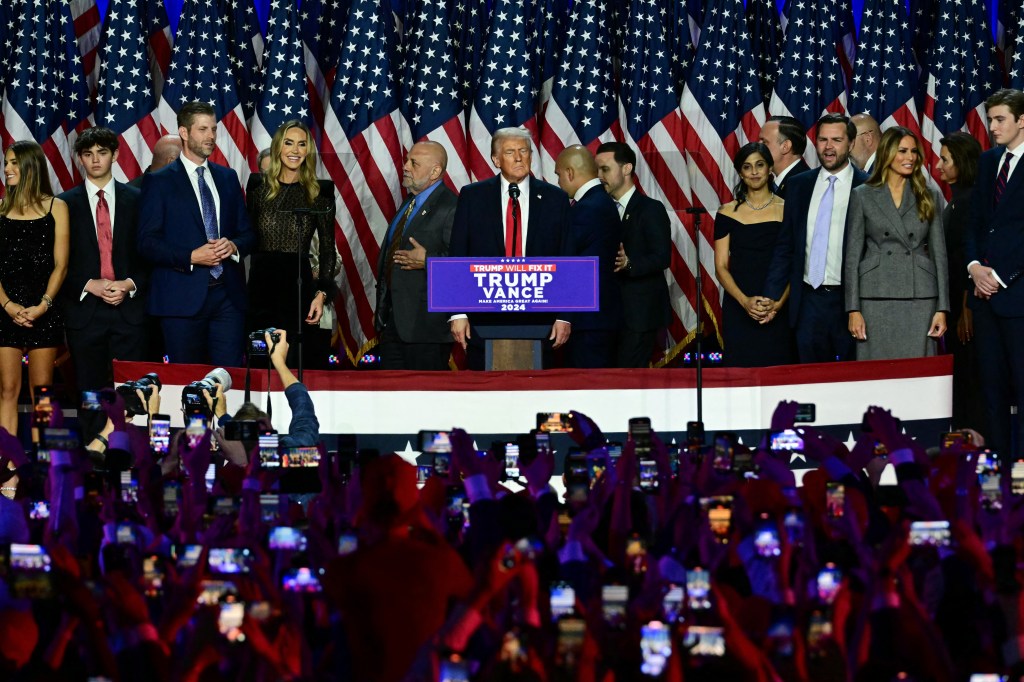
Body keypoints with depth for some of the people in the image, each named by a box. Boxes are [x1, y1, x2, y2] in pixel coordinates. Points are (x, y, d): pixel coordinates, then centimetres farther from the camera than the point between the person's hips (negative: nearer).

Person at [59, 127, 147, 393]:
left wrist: (130, 285, -9)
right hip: (84, 309, 0)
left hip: (129, 308, 0)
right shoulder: (66, 204, 5)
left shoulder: (136, 199, 7)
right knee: (89, 391, 3)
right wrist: (89, 286, -10)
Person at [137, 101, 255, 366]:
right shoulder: (159, 182, 1)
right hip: (182, 298, -4)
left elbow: (247, 233, 18)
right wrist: (191, 257, -17)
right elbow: (147, 242, -5)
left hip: (228, 295, 4)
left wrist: (233, 246, -6)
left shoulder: (227, 178, 16)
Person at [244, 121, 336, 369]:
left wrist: (322, 293, -6)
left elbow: (328, 249, 4)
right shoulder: (259, 185, 7)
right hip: (261, 284, 1)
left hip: (299, 285, -1)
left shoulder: (320, 192, 3)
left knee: (300, 363, -2)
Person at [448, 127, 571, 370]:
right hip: (484, 318, 0)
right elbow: (457, 257, 4)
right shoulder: (472, 197, 6)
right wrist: (457, 313, -4)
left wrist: (564, 316, 0)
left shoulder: (554, 199, 7)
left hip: (538, 320, 0)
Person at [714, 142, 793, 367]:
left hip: (777, 312, 0)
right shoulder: (728, 213, 7)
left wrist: (779, 303, -12)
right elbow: (721, 267, 3)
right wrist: (744, 301, -12)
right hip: (738, 312, 0)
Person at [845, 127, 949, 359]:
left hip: (920, 299, 1)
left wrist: (942, 308, 1)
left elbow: (939, 253, 9)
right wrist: (853, 309, -4)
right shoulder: (862, 196, 6)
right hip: (877, 300, -1)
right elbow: (852, 255, 4)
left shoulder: (928, 196, 11)